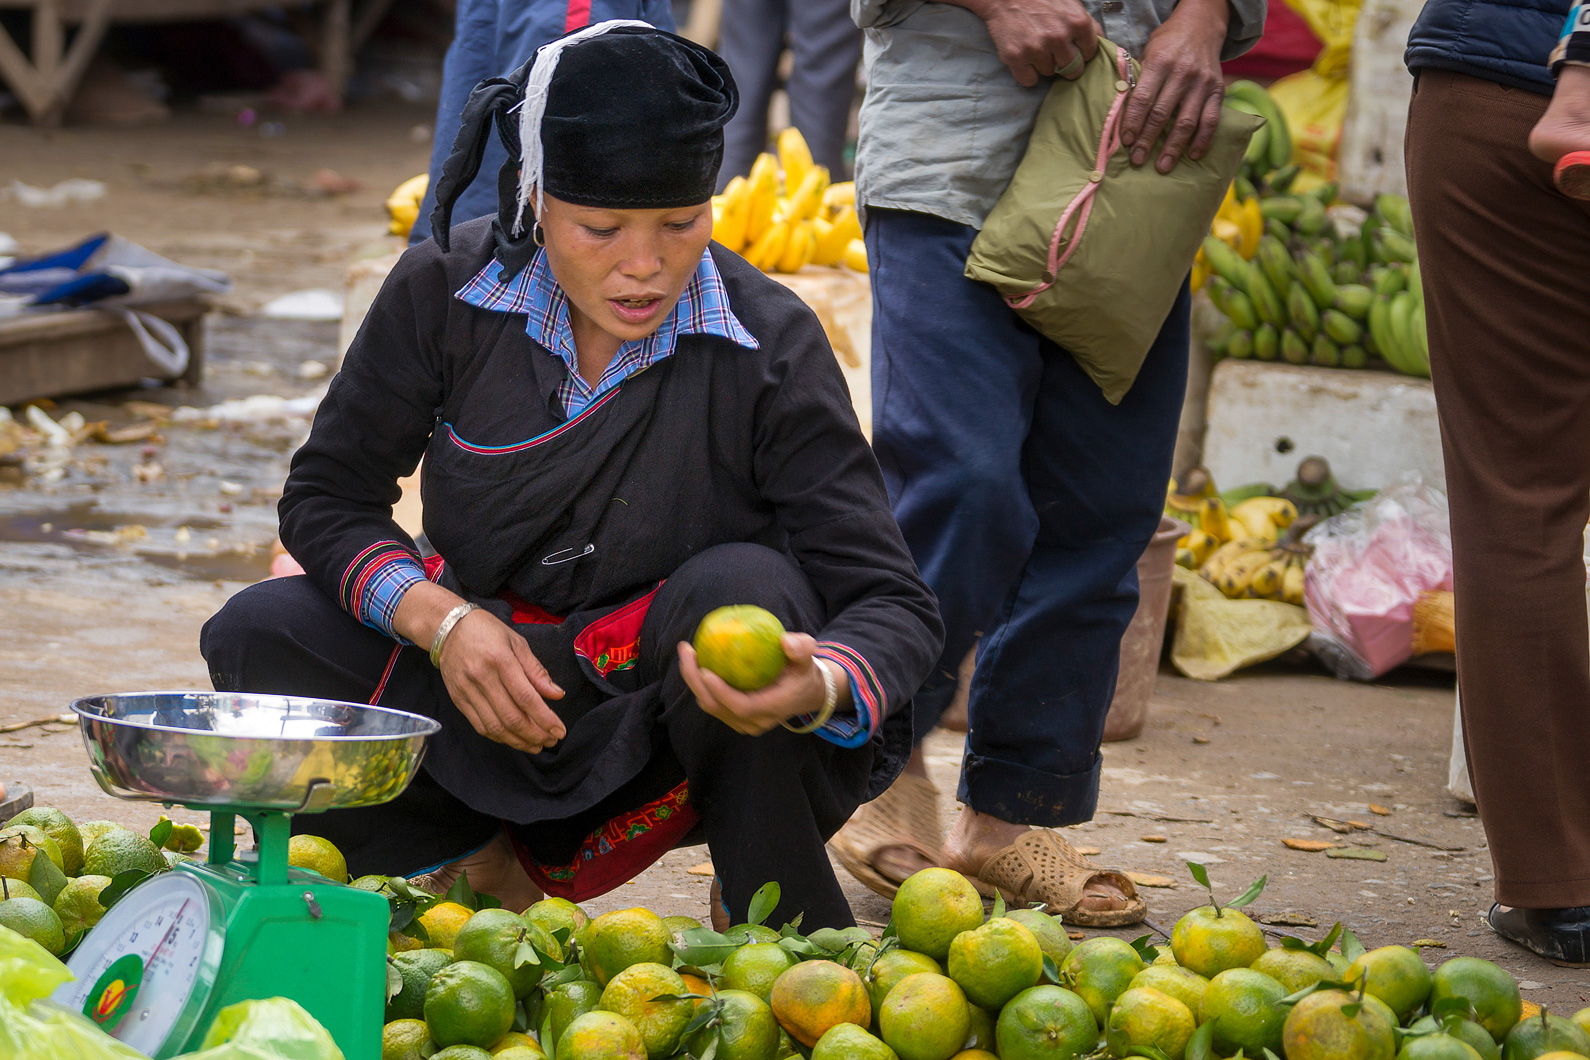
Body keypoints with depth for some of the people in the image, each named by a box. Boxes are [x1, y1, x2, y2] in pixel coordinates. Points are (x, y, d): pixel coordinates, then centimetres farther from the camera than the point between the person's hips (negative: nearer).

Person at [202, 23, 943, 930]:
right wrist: (440, 617, -22)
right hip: (494, 682, 3)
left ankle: (782, 930, -14)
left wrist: (822, 687, -45)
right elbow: (327, 496, -2)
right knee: (258, 641, -18)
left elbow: (894, 602, -20)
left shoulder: (771, 346, -18)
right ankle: (488, 873, 2)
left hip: (678, 715, -3)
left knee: (739, 589, -34)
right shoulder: (447, 291, -11)